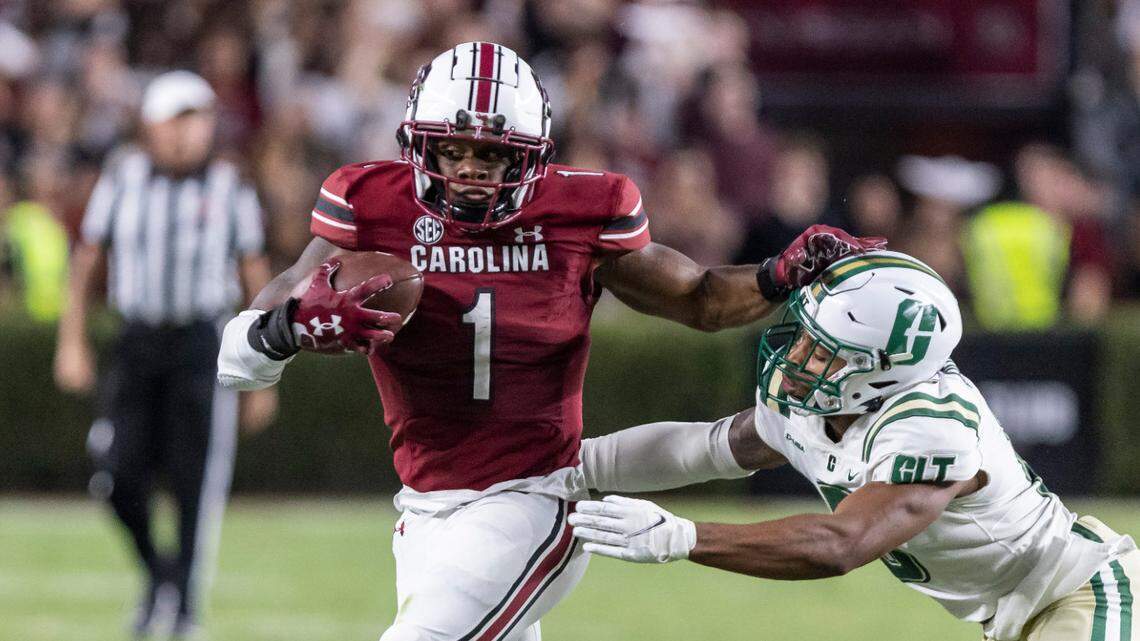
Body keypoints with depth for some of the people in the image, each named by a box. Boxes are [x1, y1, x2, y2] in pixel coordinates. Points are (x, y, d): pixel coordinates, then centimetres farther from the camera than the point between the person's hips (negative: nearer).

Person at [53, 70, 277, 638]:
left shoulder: (230, 189, -1)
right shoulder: (122, 178, 2)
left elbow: (256, 277, 4)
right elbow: (87, 260, 9)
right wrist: (72, 341, 2)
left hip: (202, 347, -1)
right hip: (136, 341, 1)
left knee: (198, 484, -5)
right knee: (119, 476, -6)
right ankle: (156, 572, 21)